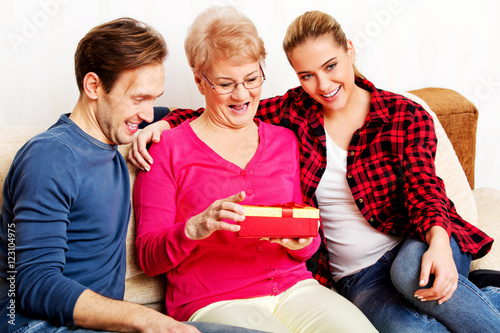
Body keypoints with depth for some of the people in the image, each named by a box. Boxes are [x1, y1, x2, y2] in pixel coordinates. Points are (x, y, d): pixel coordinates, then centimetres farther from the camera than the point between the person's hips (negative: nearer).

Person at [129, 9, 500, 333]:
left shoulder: (405, 116, -2)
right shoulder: (296, 111, 3)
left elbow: (423, 187, -13)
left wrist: (439, 241, -34)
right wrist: (163, 122, -14)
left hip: (419, 243, -1)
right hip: (358, 277, 1)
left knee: (412, 271, -39)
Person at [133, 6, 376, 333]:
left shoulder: (286, 141, 16)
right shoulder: (168, 149, 3)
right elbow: (148, 258, -1)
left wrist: (301, 242, -7)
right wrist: (194, 229, -21)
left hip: (293, 287, 5)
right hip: (213, 303, -4)